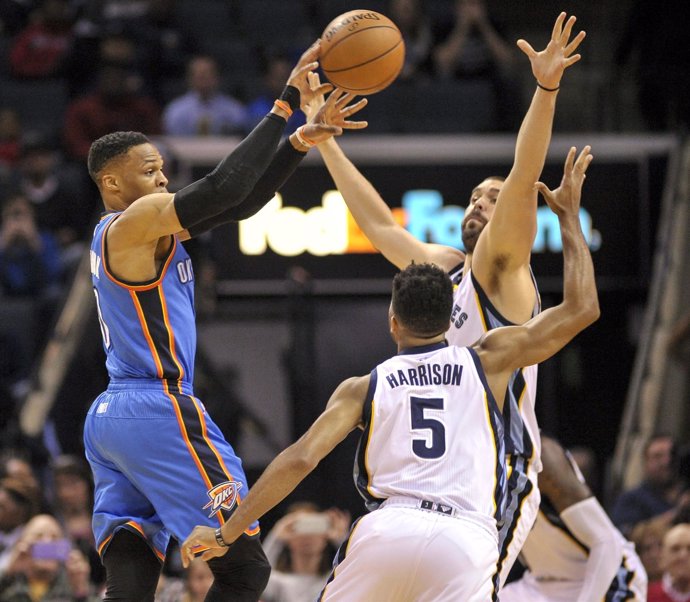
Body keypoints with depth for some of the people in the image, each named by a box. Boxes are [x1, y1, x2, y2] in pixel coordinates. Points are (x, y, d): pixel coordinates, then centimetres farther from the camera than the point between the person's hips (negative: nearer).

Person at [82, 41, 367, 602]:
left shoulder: (124, 232, 20)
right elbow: (221, 188, -21)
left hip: (108, 419, 10)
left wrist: (303, 139, 6)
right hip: (160, 412, -10)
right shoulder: (136, 221, -7)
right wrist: (286, 104, -16)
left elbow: (238, 203, 16)